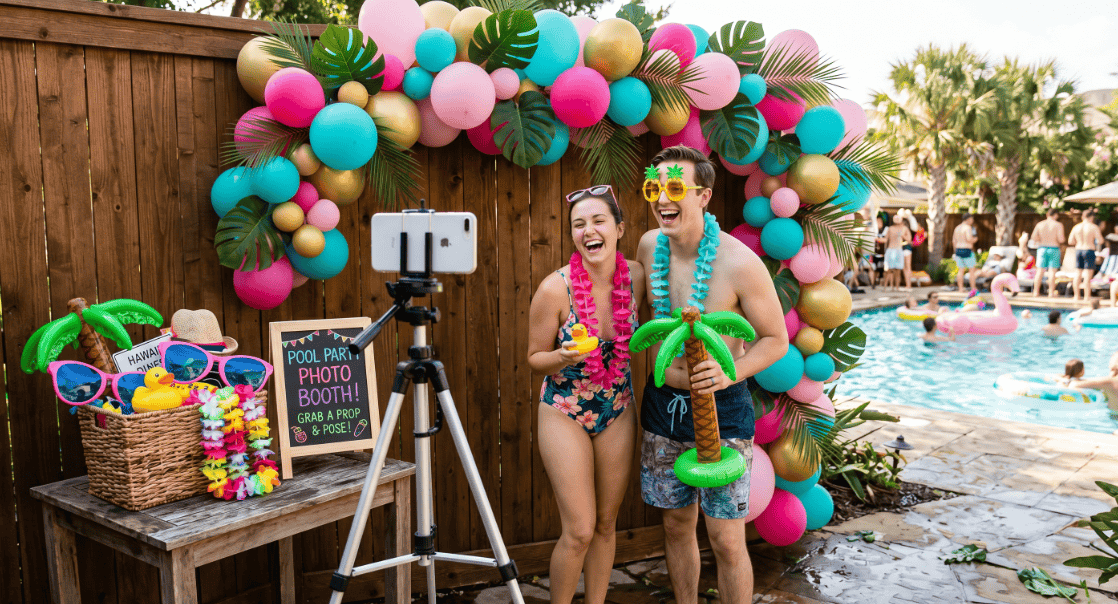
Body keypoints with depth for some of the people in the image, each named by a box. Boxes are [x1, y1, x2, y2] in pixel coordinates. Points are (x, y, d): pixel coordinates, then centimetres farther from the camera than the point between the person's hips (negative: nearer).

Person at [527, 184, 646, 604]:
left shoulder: (637, 276, -9)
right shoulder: (555, 289, -20)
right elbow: (535, 358, -9)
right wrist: (564, 357, -28)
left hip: (618, 412, 4)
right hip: (564, 413, -4)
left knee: (606, 524, 14)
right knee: (579, 531, -1)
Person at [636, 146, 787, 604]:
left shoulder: (739, 263, -18)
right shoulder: (649, 247, -2)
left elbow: (776, 339, -9)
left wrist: (729, 372, -25)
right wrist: (664, 373, 12)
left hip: (722, 408, -5)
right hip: (663, 400, 5)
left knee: (726, 540, -1)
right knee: (676, 525, 17)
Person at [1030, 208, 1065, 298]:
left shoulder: (1039, 224, 3)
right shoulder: (1058, 225, -5)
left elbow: (1034, 238, 0)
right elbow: (1061, 239, -13)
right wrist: (1060, 242, 10)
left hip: (1042, 249, 2)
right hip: (1054, 249, -2)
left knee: (1040, 271, 3)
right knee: (1052, 271, -1)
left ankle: (1036, 291, 1)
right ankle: (1051, 292, -2)